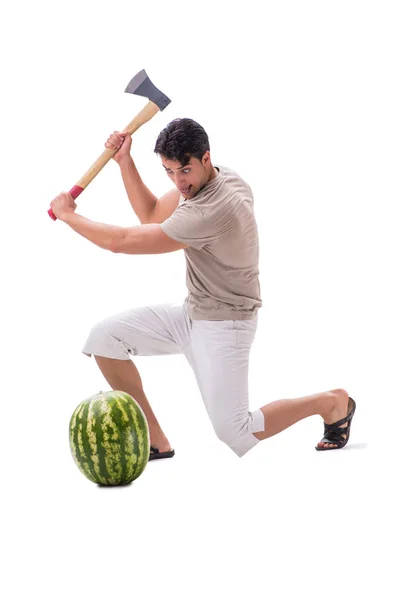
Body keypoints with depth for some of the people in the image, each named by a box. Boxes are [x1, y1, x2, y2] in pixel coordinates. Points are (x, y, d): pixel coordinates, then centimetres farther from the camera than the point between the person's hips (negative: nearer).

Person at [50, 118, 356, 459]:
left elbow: (121, 242, -24)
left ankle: (333, 402, 10)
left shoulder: (210, 211, -31)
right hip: (192, 314, 10)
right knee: (105, 336, -4)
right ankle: (154, 441, 6)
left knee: (236, 436, -13)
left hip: (224, 325, -10)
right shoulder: (210, 177, 0)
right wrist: (125, 160, 4)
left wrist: (68, 215, -9)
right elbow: (151, 215, 15)